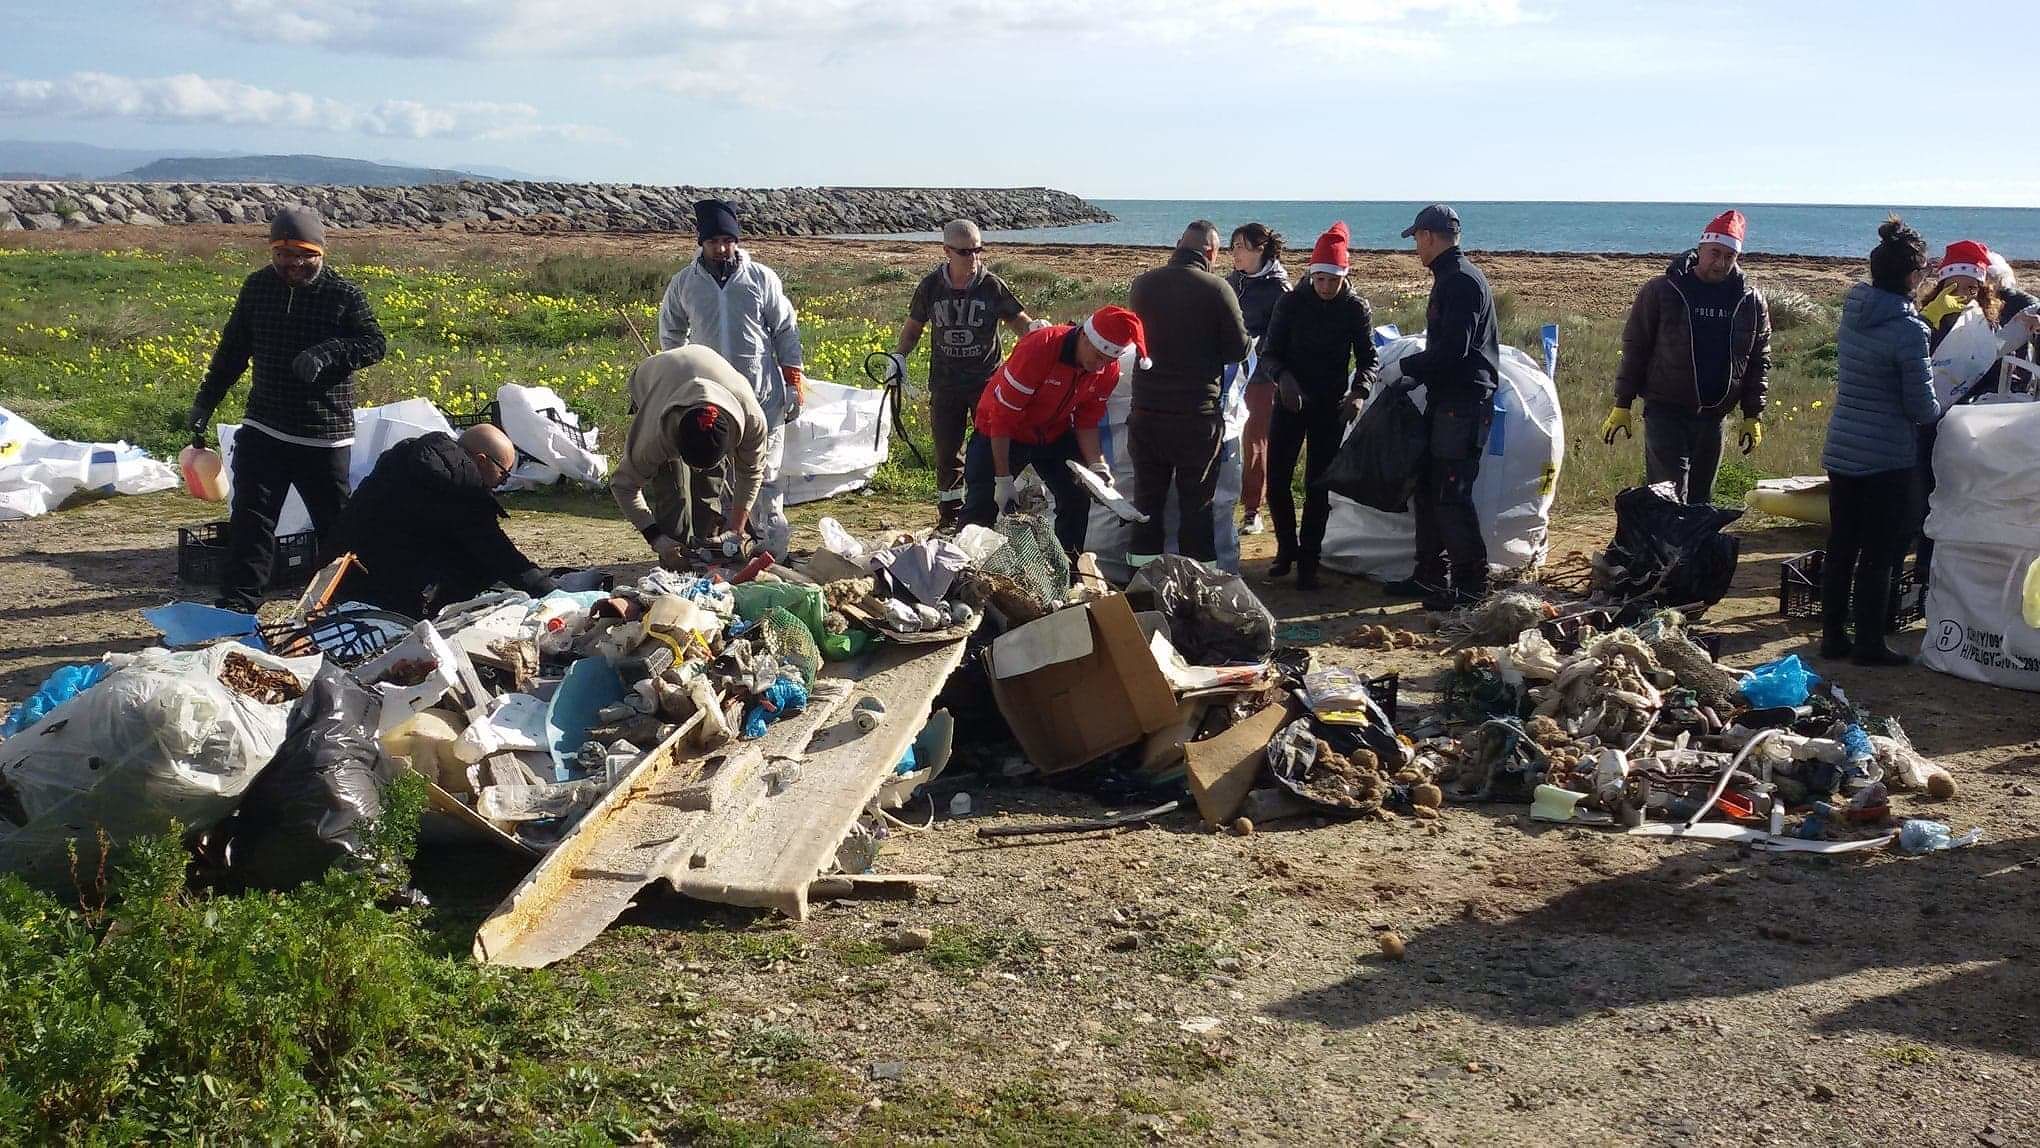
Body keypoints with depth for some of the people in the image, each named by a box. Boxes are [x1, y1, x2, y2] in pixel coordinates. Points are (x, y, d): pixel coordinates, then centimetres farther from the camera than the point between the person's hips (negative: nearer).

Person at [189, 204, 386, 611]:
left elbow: (374, 344, -11)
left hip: (325, 436, -3)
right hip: (263, 429, 3)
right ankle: (238, 602, 4)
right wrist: (205, 401, 12)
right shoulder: (257, 287, 5)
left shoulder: (343, 293, -7)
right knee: (250, 517, 0)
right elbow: (232, 350, 14)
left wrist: (326, 354, -28)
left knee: (334, 520, 8)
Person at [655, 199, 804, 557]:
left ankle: (773, 546, 8)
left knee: (764, 471, 2)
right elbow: (671, 334, 19)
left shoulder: (761, 278, 0)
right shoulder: (684, 283, 5)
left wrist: (793, 381, 2)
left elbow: (786, 330, 6)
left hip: (763, 393, -2)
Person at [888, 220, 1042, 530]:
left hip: (986, 381, -2)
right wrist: (900, 355, -2)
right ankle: (949, 513, 22)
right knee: (947, 451, 9)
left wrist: (1036, 327, -27)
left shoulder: (992, 286, -6)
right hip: (945, 384, 2)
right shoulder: (931, 287, -1)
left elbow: (1020, 322, -4)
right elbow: (913, 327, 13)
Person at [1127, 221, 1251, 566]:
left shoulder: (1143, 284, -1)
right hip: (1197, 414, -3)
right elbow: (1238, 349, -6)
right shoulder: (1217, 289, -12)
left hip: (1146, 410, 4)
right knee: (1196, 502, 5)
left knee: (1147, 496, 13)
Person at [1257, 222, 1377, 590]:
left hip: (1330, 407, -1)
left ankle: (1308, 560, 8)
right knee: (1276, 479, -1)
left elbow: (1368, 358, 0)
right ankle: (1287, 548, 20)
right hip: (1290, 402, 1)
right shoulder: (1291, 303, -6)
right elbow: (1269, 354, -5)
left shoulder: (1356, 308, -5)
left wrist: (1359, 392, -20)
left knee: (1317, 485, 0)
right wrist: (1283, 376, -27)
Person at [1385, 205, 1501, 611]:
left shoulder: (1461, 281, -14)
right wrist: (1415, 372, 12)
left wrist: (1407, 367, -11)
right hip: (1446, 401, 11)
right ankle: (1431, 576, 22)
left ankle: (1472, 583, -4)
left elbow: (1452, 349, -22)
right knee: (1427, 489, 14)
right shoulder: (1449, 278, 18)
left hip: (1463, 403, -11)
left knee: (1451, 495, -9)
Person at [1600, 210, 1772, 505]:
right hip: (1665, 411, -4)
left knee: (1700, 499, 10)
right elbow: (1634, 348, -1)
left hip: (1713, 416, 4)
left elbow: (1759, 361, 12)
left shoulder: (1751, 301, 6)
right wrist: (1622, 405, -4)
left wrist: (1753, 415, 7)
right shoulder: (1661, 291, -4)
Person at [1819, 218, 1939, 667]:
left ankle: (1833, 635, 21)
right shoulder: (1908, 330, -18)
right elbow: (1921, 407, -14)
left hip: (1841, 450, 7)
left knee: (1840, 548, 13)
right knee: (1879, 556, 3)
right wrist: (1940, 409, 8)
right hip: (1888, 457, -7)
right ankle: (1869, 644, 10)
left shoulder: (1852, 313, 3)